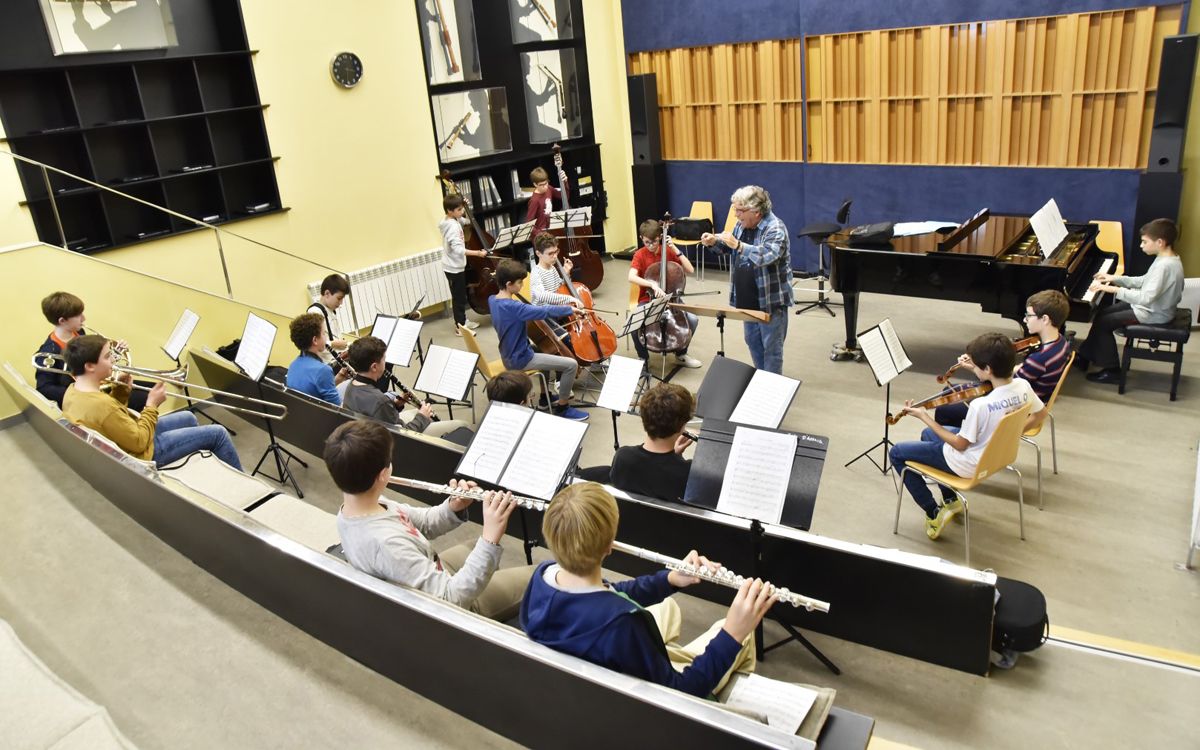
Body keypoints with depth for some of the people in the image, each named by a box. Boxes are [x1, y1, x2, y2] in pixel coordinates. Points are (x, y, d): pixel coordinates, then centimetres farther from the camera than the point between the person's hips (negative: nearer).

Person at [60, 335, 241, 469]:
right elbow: (139, 443, -26)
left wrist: (120, 389, -4)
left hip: (131, 437, 10)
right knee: (217, 433, -3)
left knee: (188, 418, 27)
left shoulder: (73, 391, -6)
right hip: (140, 454, -10)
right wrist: (152, 405, -17)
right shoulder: (100, 404, -36)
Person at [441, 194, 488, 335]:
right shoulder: (453, 226, -25)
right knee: (459, 297, 1)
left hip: (454, 266, 10)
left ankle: (463, 321, 34)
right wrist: (477, 253, -35)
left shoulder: (454, 221, 4)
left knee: (460, 296, 21)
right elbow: (458, 249, -33)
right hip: (454, 268, -10)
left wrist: (465, 209, 11)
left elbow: (466, 221, 26)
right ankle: (460, 327, 10)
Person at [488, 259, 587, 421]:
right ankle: (563, 408, 6)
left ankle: (546, 397, 40)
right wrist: (570, 309, -20)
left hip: (509, 356, 10)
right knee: (571, 365, -10)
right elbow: (544, 311, -32)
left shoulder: (493, 300, -1)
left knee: (545, 351, 34)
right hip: (521, 359, -10)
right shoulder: (513, 307, -30)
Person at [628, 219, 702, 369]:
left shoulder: (668, 251, 0)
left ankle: (681, 355, 5)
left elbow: (690, 270, -9)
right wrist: (653, 284, -39)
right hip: (648, 300, -2)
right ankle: (643, 358, -2)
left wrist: (675, 250, -15)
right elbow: (631, 277, -25)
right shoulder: (640, 255, -7)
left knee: (692, 320, -21)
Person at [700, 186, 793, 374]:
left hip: (771, 300, -8)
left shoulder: (775, 228, -19)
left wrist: (737, 245, -38)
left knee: (771, 346, 1)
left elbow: (767, 255, -35)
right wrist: (714, 241, 1)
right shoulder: (742, 225, 5)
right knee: (752, 342, 19)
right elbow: (730, 247, 21)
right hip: (748, 299, 8)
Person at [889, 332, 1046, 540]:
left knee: (897, 453, 5)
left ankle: (934, 513, 7)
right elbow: (1040, 414, 4)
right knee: (928, 434, 31)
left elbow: (960, 444, -23)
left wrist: (924, 416, -19)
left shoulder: (980, 405, -37)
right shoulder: (1022, 386, -16)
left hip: (969, 465, -8)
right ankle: (951, 500, 32)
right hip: (996, 453, 8)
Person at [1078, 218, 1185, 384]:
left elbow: (1145, 298, -34)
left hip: (1152, 314, -10)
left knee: (1102, 322, -11)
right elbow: (1145, 281, 13)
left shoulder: (1164, 266, -29)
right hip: (1152, 306, 10)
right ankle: (1085, 355, 19)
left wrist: (1114, 289, -31)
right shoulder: (1168, 258, 3)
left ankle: (1112, 371, 0)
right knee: (1103, 313, 11)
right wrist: (1115, 279, 6)